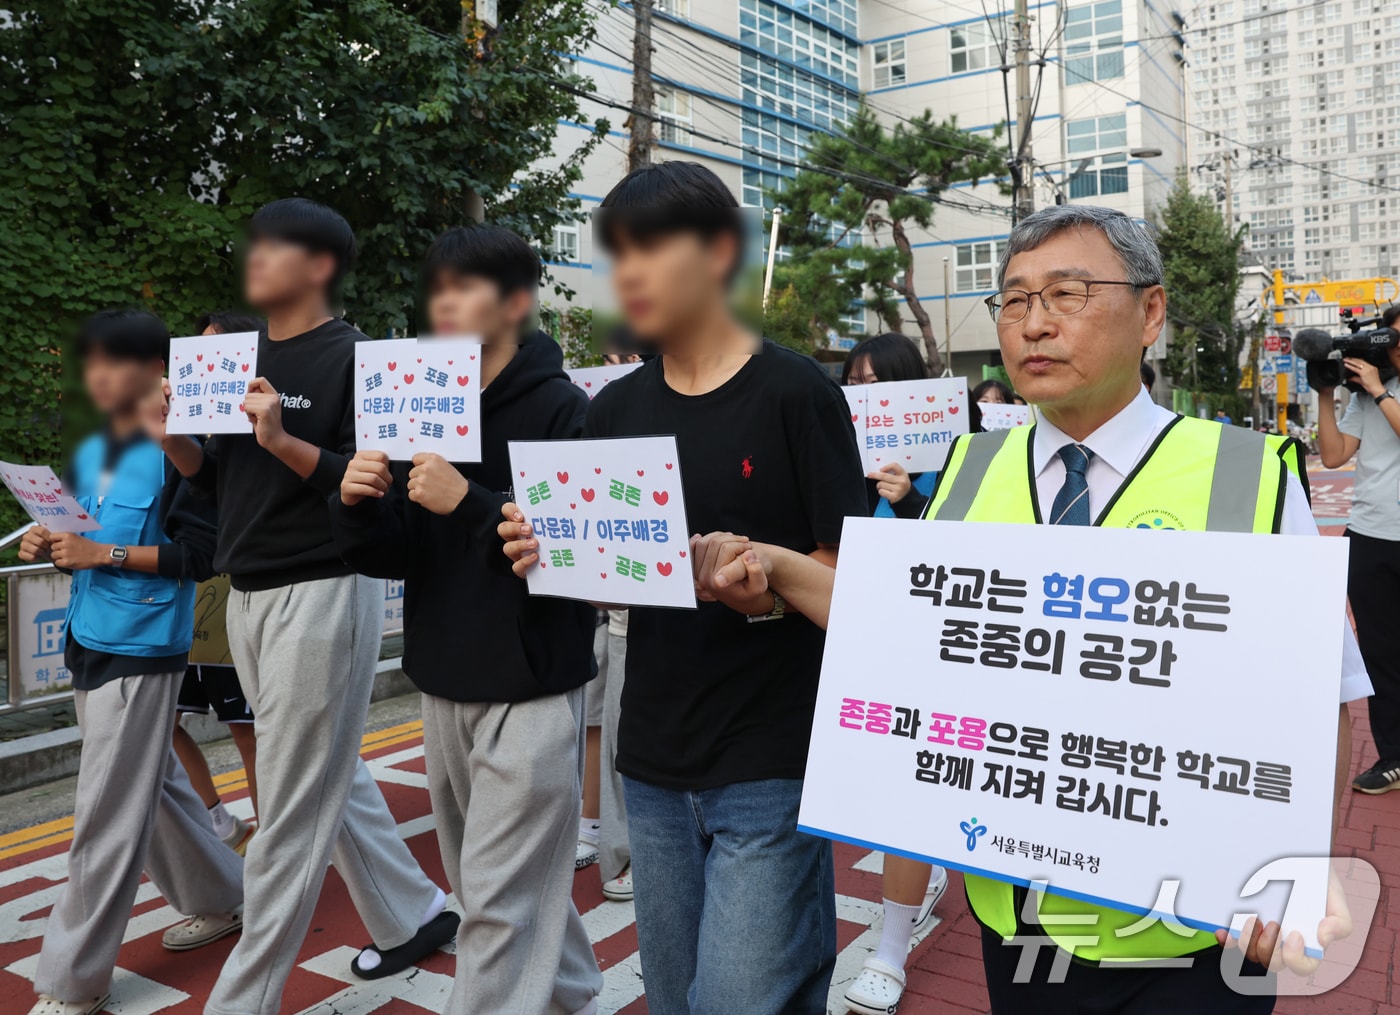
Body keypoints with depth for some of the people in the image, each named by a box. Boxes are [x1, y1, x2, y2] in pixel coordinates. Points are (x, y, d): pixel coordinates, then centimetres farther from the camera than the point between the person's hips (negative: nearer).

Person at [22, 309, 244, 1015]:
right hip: (89, 645, 8)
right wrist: (53, 550, -1)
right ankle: (221, 901, 33)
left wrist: (107, 553, -20)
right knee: (152, 789, 17)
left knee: (107, 818, -2)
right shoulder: (87, 457, 13)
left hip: (139, 654, -8)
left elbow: (201, 554, -16)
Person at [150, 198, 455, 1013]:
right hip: (250, 599, 9)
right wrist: (176, 442, -1)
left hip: (323, 594, -8)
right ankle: (414, 917, 35)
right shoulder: (245, 359, 14)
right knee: (333, 779, 18)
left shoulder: (353, 359, -9)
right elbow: (223, 481, 17)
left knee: (291, 812, 0)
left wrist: (285, 442, -27)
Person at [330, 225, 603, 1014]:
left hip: (530, 690, -7)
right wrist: (361, 507, -13)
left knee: (500, 904, -2)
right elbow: (397, 557, 8)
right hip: (445, 684, 7)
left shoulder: (561, 409, -9)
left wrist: (469, 503, -26)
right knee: (504, 884, 19)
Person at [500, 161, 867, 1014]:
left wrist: (770, 588, -27)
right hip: (655, 763, 6)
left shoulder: (796, 393, -9)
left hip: (770, 766, -5)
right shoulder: (617, 410, 7)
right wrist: (551, 559, -8)